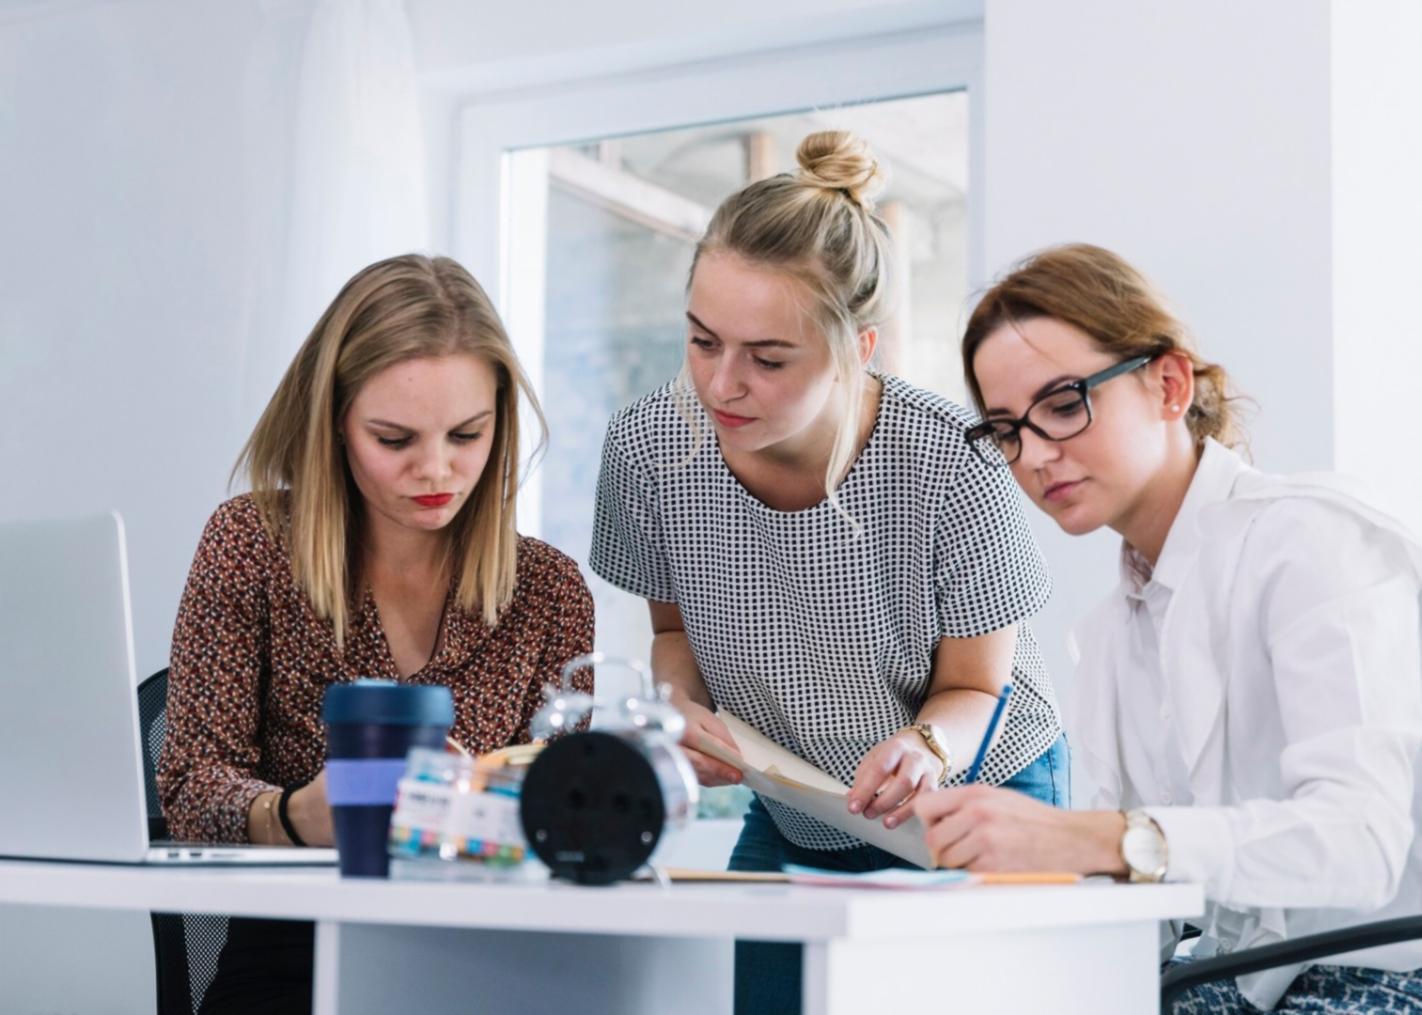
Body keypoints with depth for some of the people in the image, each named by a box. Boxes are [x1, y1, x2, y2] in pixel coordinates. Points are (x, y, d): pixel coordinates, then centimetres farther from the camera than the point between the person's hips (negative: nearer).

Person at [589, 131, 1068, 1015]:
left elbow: (974, 687, -14)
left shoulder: (950, 463, -29)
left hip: (974, 810, -3)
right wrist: (681, 705, -21)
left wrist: (926, 747, -37)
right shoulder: (650, 445, -19)